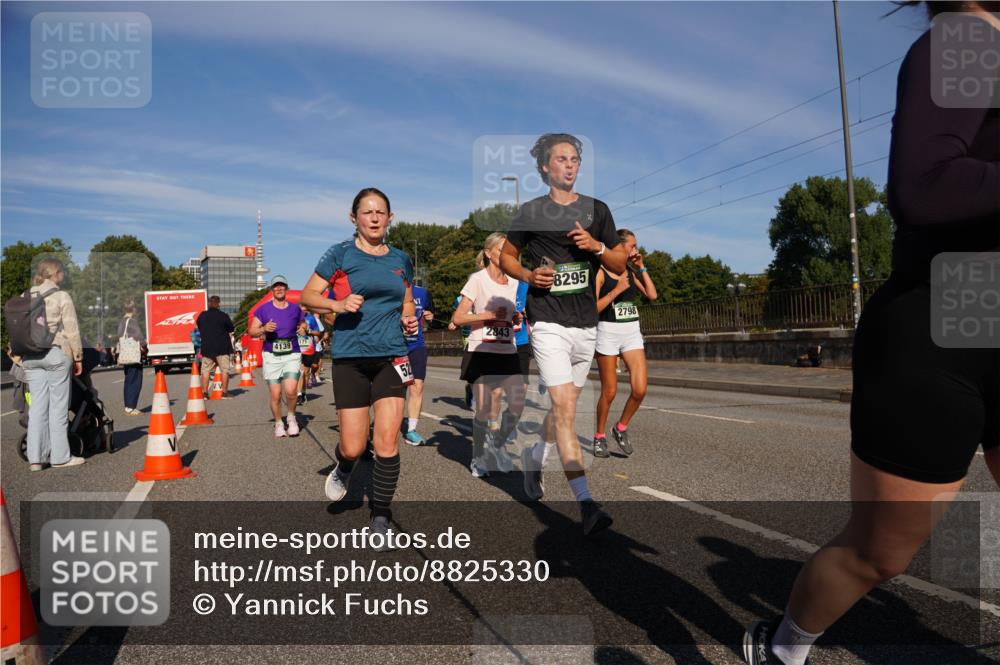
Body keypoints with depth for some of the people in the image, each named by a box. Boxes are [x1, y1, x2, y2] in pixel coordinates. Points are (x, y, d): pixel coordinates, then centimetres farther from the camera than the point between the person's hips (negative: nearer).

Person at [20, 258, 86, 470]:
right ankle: (60, 456, 5)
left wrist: (18, 353, 17)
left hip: (31, 356, 5)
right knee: (58, 405, 0)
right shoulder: (62, 297, -5)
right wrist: (78, 357, 0)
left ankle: (36, 457, 8)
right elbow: (72, 331, -6)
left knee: (37, 405, 8)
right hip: (56, 353, -5)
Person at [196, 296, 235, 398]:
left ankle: (204, 393, 6)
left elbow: (198, 326, 16)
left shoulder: (202, 316, 4)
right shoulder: (223, 316, -9)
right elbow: (231, 329, 0)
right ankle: (225, 393, -1)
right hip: (222, 347, -4)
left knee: (205, 371, 8)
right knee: (224, 370, 1)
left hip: (206, 348, 4)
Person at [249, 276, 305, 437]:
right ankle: (278, 424, 23)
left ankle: (291, 418, 10)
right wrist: (264, 329, -16)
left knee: (290, 391, -17)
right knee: (275, 395, 1)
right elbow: (252, 332, 2)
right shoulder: (264, 309, 3)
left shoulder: (295, 308, 7)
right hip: (271, 356, 0)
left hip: (292, 355, 0)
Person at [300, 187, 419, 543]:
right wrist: (337, 304, -18)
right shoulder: (341, 254, 0)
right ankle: (343, 467, 38)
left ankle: (380, 518, 13)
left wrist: (409, 318, 3)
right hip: (350, 356, -2)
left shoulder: (400, 259, 11)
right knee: (354, 447, -1)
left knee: (387, 443, -4)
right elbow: (307, 295, 0)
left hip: (391, 356, 2)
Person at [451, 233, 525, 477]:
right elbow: (457, 318, -9)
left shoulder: (513, 283, 12)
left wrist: (516, 318, 3)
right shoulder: (478, 279, -5)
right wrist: (489, 315, -17)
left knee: (518, 404, -4)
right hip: (481, 353, -5)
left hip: (507, 353, 5)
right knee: (484, 408, -4)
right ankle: (479, 459, 16)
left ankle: (497, 446, 20)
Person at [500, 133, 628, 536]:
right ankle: (586, 505, -14)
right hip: (548, 323, -4)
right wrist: (528, 276, -8)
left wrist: (596, 246, -9)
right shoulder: (531, 212, 3)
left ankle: (533, 456, 42)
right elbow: (507, 256, 12)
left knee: (565, 407, 14)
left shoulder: (596, 210, 10)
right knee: (564, 409, -14)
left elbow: (620, 265, 11)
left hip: (586, 324, 4)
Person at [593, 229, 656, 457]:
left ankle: (621, 428, 17)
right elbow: (593, 308, -12)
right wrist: (617, 289, -17)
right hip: (608, 332, -5)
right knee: (609, 392, 2)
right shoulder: (600, 272, -5)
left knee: (640, 390, -7)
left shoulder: (631, 272, 12)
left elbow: (652, 295, 1)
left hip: (632, 332, 5)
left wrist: (641, 267, 2)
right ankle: (600, 436, 22)